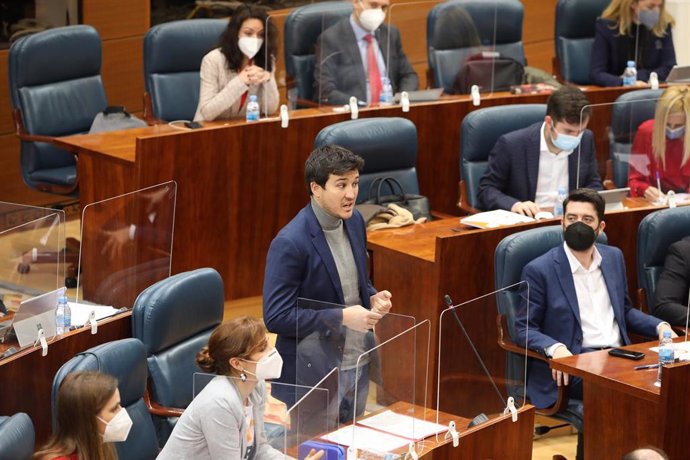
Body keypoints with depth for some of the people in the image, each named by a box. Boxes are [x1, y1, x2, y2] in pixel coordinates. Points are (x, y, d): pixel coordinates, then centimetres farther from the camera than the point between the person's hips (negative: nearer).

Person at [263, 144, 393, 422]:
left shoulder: (354, 221, 2)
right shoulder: (290, 243, -21)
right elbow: (276, 317, -21)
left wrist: (373, 298, -4)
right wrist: (341, 317, -22)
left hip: (358, 366, 7)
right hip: (312, 372, -7)